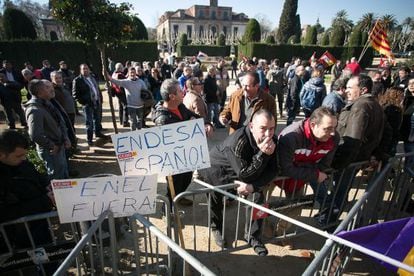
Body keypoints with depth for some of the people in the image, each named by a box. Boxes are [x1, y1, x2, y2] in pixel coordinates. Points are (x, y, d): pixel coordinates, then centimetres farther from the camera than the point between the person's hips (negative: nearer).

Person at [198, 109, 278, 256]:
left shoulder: (272, 140, -19)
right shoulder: (237, 142, -39)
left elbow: (272, 170, -16)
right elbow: (244, 175, -35)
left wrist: (253, 185, -31)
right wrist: (262, 154, -45)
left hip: (242, 170, 5)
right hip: (214, 169, -5)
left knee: (258, 194, -9)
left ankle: (252, 235, 10)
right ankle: (217, 228, 21)